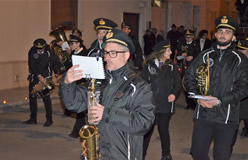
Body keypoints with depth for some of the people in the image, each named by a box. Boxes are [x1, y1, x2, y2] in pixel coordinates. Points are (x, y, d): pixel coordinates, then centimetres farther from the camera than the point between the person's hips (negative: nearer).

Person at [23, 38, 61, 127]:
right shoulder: (32, 51, -8)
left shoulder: (49, 52, -11)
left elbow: (56, 62, -2)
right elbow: (32, 65, -15)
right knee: (32, 97, 7)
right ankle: (33, 118, 20)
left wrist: (57, 72, -16)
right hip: (34, 77, 3)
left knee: (46, 97, -10)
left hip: (46, 77, -3)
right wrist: (39, 76, -24)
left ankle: (49, 119, 0)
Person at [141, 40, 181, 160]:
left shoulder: (172, 67, 6)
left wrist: (174, 93, -11)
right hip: (150, 104, -1)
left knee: (163, 130, 9)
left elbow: (178, 83, 7)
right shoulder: (149, 66, 1)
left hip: (166, 104, 1)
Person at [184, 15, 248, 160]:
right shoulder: (205, 56, 8)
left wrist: (219, 101, -17)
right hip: (203, 114, 3)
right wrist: (198, 97, -7)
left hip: (226, 117, -2)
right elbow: (189, 77, 9)